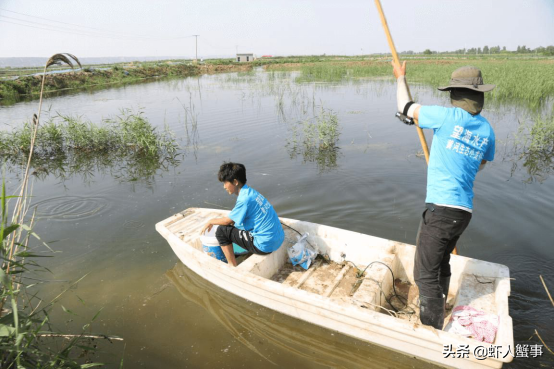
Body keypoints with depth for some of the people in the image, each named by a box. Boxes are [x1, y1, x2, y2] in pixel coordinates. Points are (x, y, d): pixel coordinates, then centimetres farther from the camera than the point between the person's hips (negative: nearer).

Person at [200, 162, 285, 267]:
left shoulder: (244, 199, -20)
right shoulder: (250, 191, 7)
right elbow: (234, 217, 18)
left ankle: (233, 267, 5)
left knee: (221, 231, -5)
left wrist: (211, 221, 9)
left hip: (265, 245, -9)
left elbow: (228, 221, -8)